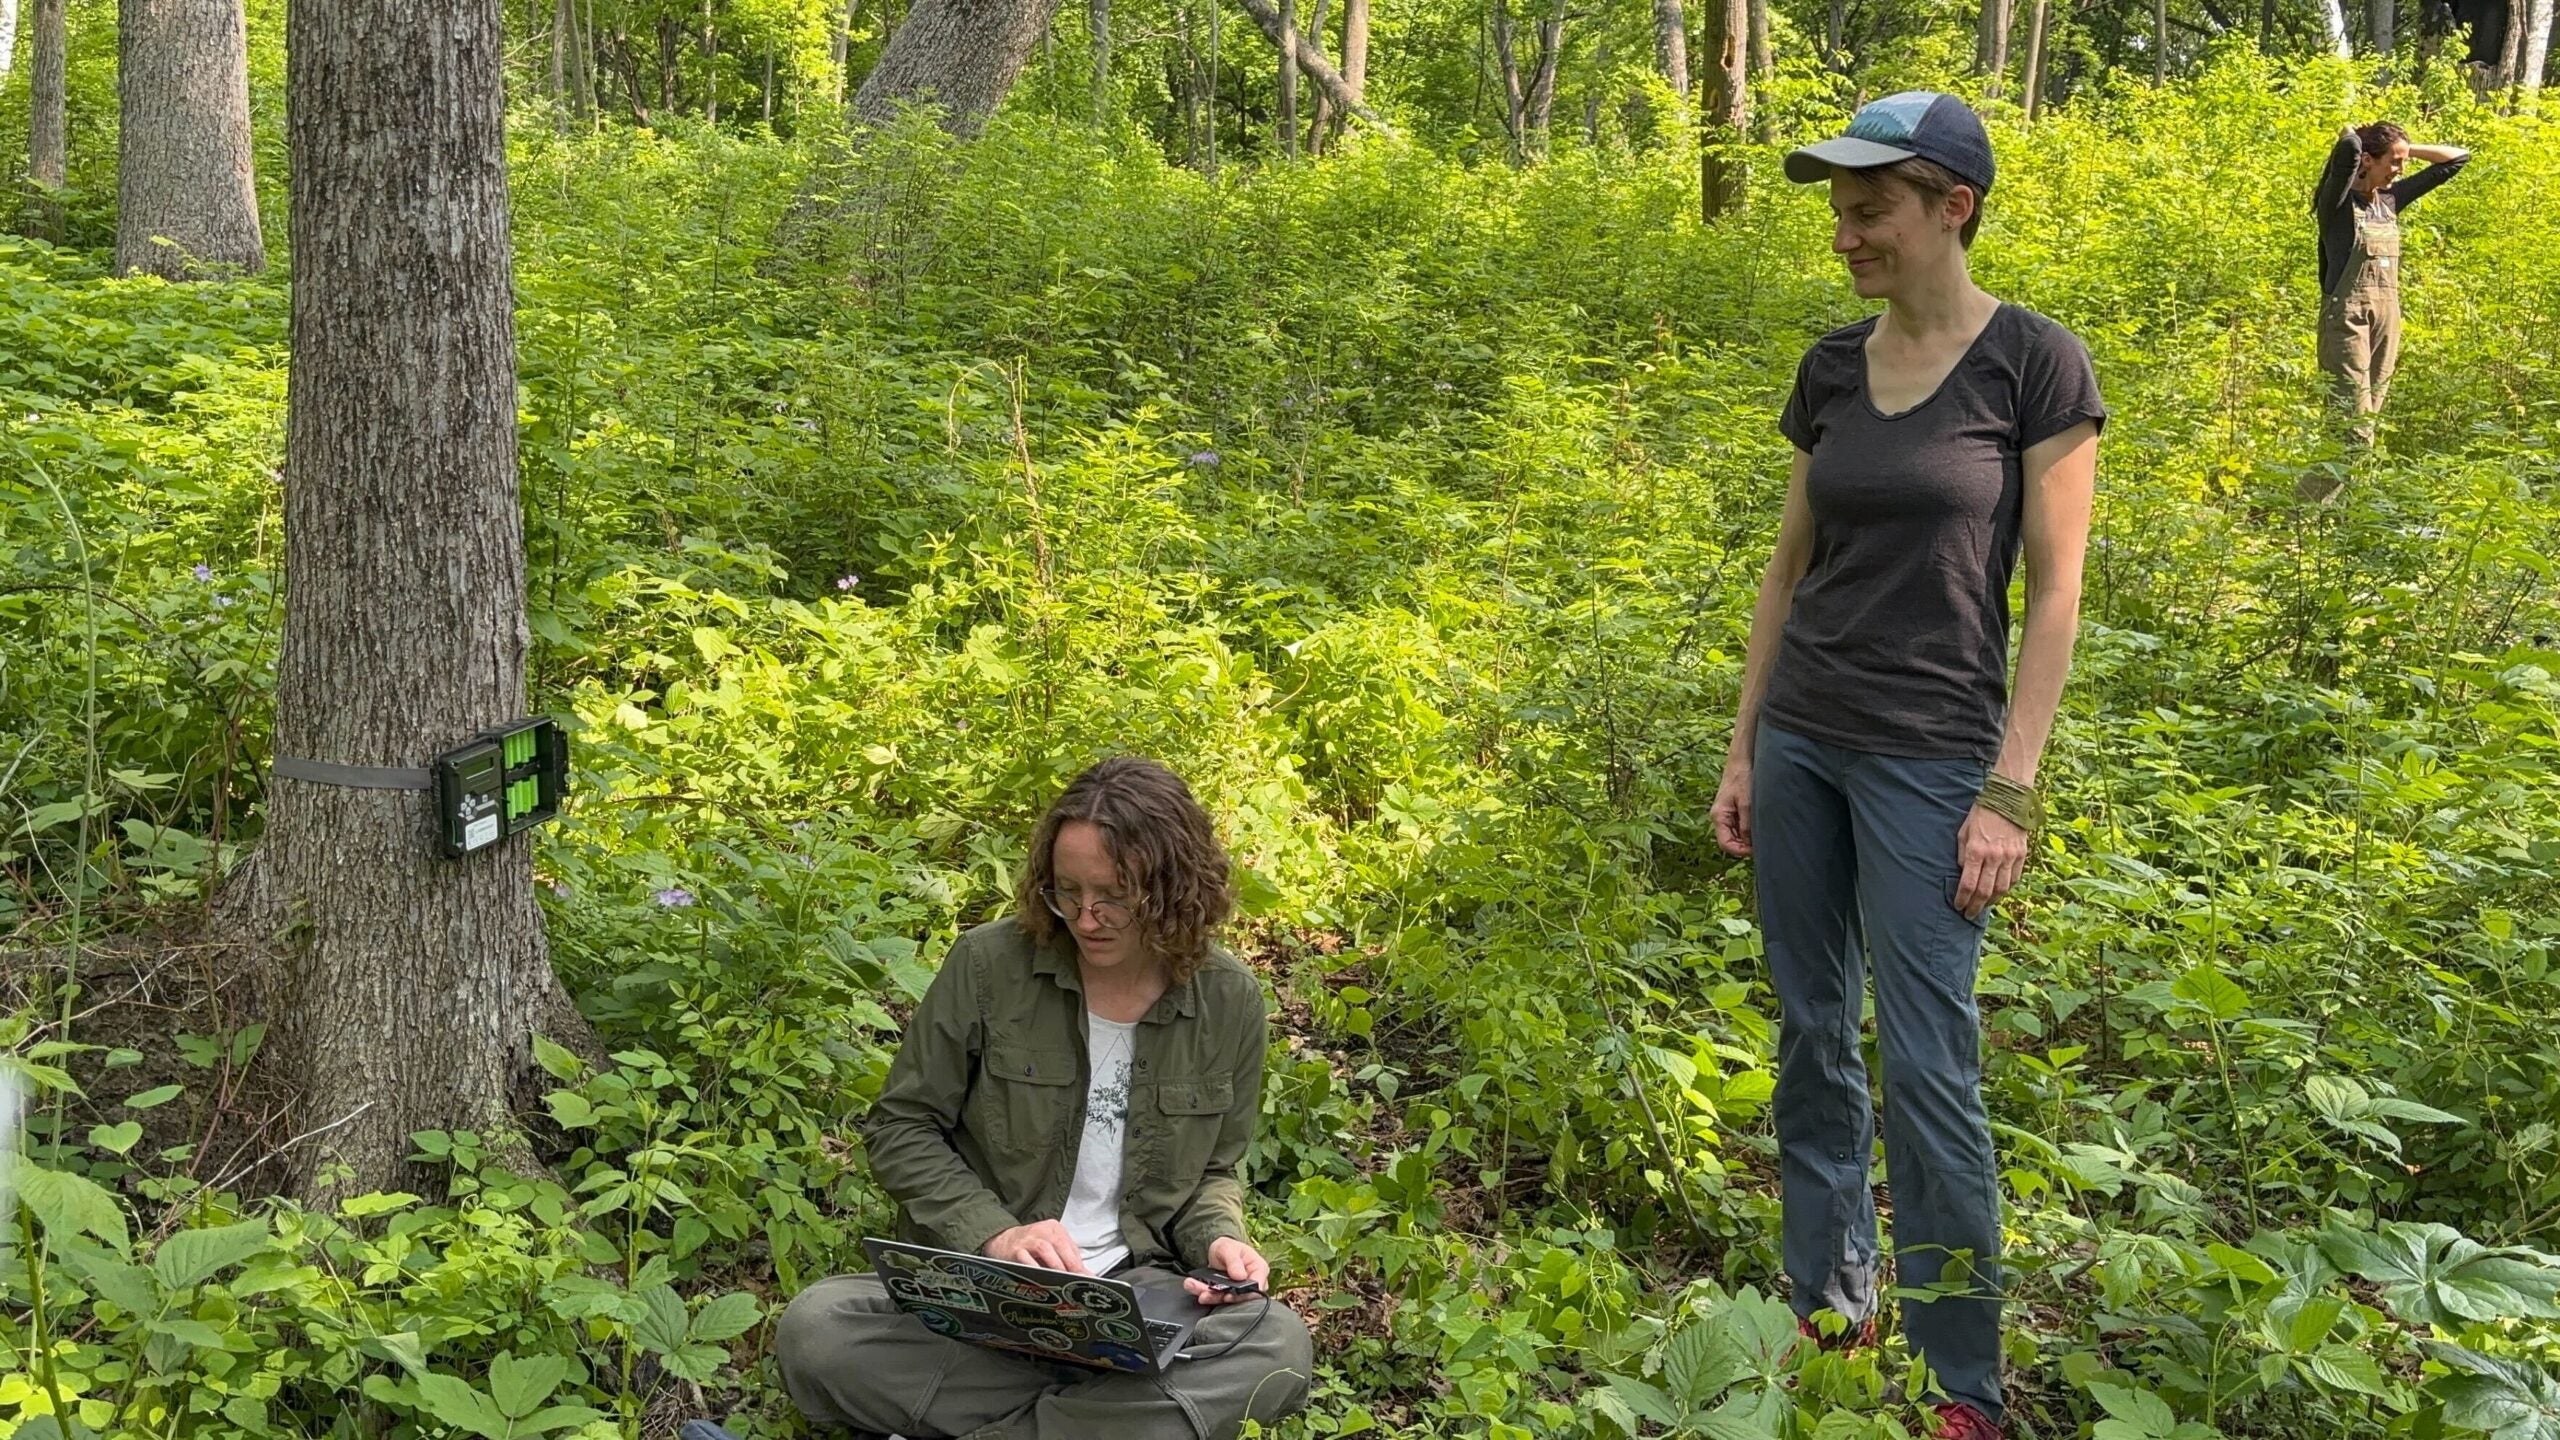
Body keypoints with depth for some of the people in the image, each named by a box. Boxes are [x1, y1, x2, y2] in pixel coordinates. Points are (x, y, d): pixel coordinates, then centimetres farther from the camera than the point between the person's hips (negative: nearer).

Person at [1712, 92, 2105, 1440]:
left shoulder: (2035, 364, -9)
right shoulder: (1831, 368, 6)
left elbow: (2054, 593, -9)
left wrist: (2009, 792, -13)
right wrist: (1741, 748, 10)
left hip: (1929, 757, -5)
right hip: (1800, 741, 6)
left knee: (1928, 1068, -3)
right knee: (1811, 1036, 12)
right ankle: (1829, 1310, 27)